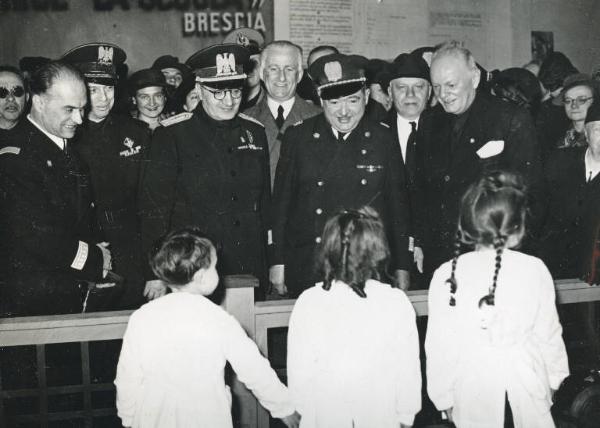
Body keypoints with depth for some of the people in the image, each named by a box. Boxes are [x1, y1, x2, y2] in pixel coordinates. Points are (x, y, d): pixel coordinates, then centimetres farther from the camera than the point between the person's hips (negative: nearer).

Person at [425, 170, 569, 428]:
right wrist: (554, 378, 13)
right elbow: (548, 334, -5)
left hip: (473, 389, 0)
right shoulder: (535, 271, -15)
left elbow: (439, 345, -9)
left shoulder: (446, 276, -15)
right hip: (527, 385, 0)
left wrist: (444, 397, 4)